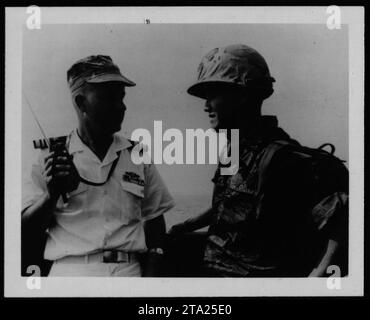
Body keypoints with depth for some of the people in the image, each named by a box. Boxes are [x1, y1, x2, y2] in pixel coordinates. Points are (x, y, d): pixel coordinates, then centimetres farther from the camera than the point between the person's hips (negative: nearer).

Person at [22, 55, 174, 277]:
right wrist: (52, 194, -11)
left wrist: (151, 274, 0)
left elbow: (154, 220, 13)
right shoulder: (52, 159, 5)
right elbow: (26, 232, 5)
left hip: (129, 270, 2)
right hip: (69, 271, -2)